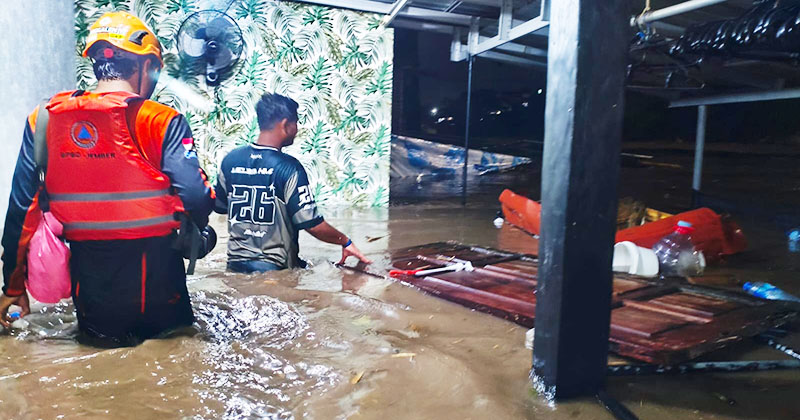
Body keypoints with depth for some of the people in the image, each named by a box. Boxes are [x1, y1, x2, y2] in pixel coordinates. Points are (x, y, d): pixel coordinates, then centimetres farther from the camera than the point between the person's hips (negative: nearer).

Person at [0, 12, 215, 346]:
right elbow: (194, 194, -19)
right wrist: (200, 224, 6)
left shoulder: (44, 119, 2)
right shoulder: (159, 120, -11)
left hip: (86, 270, 4)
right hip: (153, 272, -3)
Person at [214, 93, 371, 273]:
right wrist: (345, 241, -5)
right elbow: (311, 223, -19)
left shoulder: (230, 160, 0)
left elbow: (219, 207, 14)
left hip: (236, 263, 5)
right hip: (275, 267, -5)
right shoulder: (289, 167, -17)